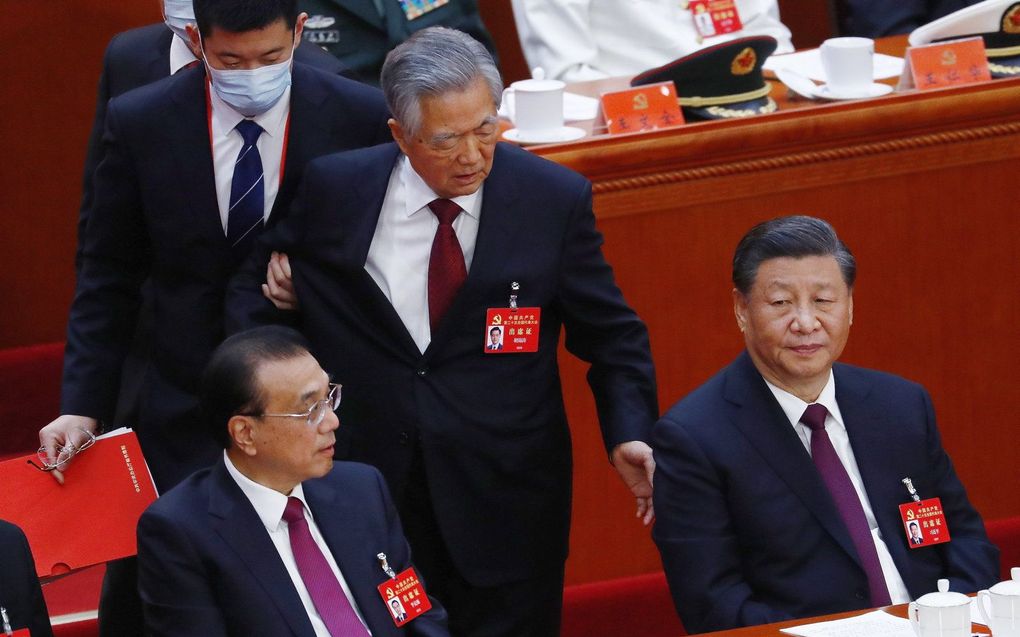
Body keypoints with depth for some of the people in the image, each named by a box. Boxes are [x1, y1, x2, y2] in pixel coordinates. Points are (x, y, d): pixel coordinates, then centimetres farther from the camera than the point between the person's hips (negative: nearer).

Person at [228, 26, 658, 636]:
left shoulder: (555, 200, -5)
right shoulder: (334, 190, -3)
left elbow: (612, 337, 2)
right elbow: (256, 290, 13)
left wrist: (630, 435, -15)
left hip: (505, 502, -1)